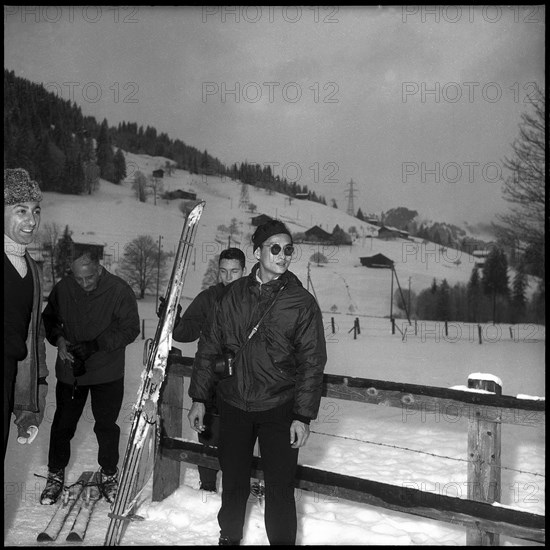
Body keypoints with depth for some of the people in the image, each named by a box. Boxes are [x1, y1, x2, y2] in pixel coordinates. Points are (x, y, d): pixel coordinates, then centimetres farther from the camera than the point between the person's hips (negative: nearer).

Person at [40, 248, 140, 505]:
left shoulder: (120, 290, -16)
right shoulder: (62, 288, -8)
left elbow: (130, 329, -13)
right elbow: (49, 318, 8)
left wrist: (95, 345, -23)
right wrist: (58, 339, -13)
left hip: (108, 373, -2)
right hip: (69, 370, 2)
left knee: (106, 426, 10)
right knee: (63, 424, 11)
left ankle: (109, 474, 31)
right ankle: (56, 475, 31)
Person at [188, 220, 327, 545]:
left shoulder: (303, 303, -6)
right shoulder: (234, 295, 1)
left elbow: (312, 363, -6)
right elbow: (209, 347, 6)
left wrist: (304, 416, -10)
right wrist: (199, 398, 4)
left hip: (279, 409, -2)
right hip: (234, 405, 3)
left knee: (280, 489, 3)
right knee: (234, 482, 17)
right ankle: (229, 536, 40)